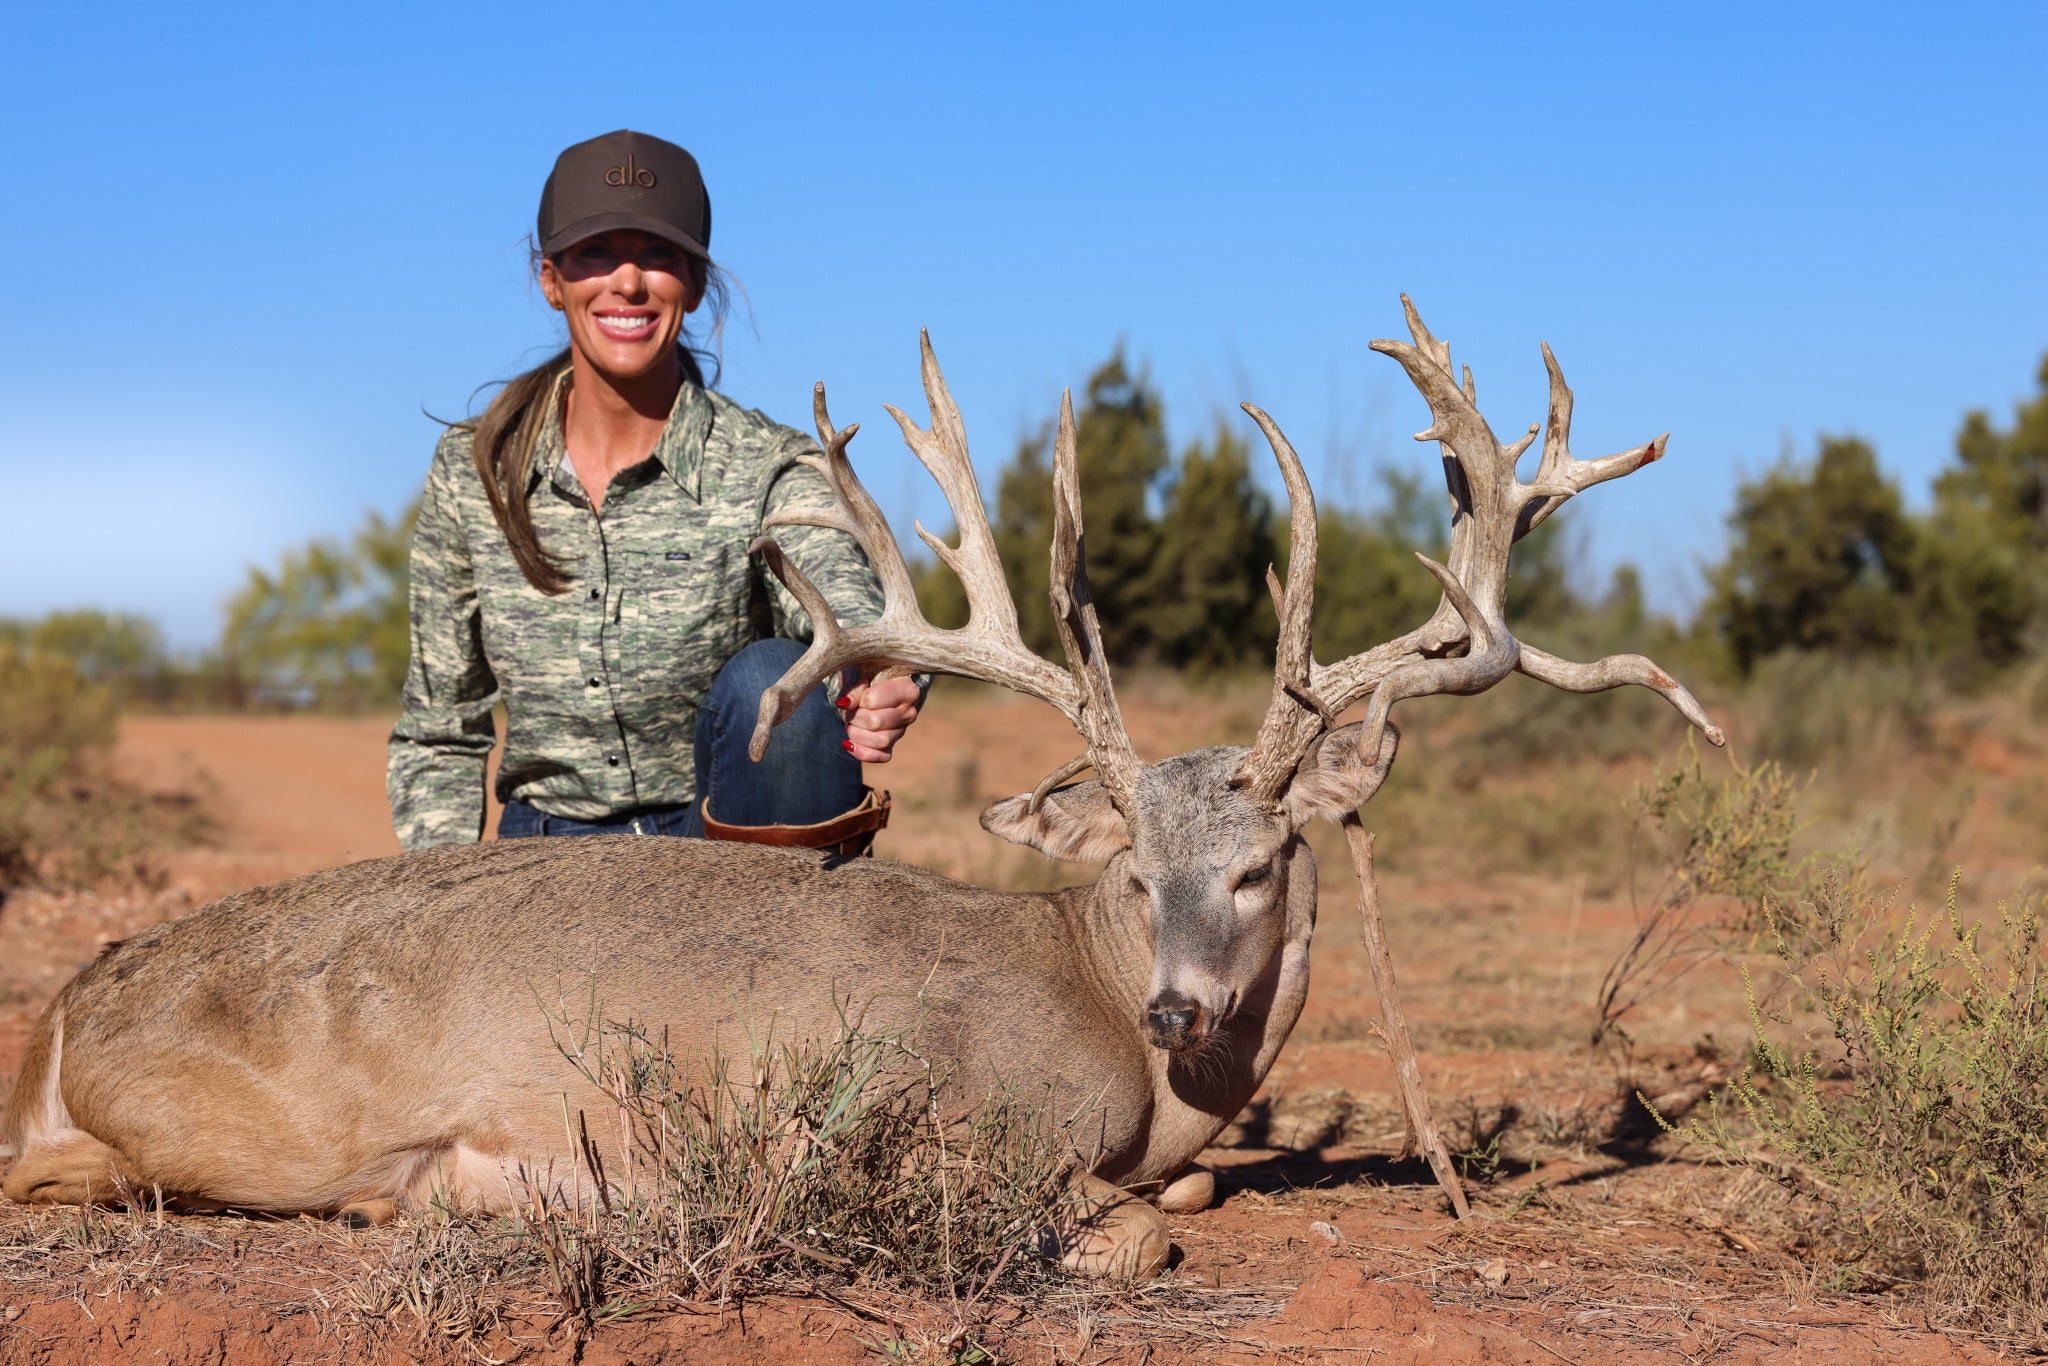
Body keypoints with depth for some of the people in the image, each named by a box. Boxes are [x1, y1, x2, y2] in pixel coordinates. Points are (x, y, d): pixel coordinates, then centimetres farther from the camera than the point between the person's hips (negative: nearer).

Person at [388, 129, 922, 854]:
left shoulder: (768, 470, -10)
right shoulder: (472, 471, -2)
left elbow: (842, 601, -32)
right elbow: (439, 733, 7)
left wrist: (878, 689, -56)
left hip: (730, 844, -2)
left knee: (771, 675, -30)